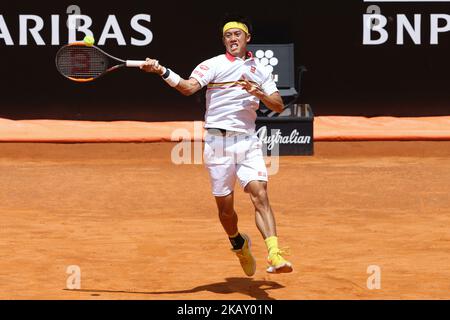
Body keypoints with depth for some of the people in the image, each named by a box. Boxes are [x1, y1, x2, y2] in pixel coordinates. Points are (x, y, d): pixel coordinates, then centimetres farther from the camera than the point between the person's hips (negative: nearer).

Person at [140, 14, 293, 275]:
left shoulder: (260, 70, 13)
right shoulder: (213, 65, 3)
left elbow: (279, 106, 10)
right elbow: (188, 87, -14)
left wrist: (259, 93, -9)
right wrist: (162, 71, -30)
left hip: (248, 141, 1)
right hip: (218, 142, -1)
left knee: (260, 194, -18)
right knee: (225, 206, 4)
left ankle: (275, 255, -28)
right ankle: (239, 244, 34)